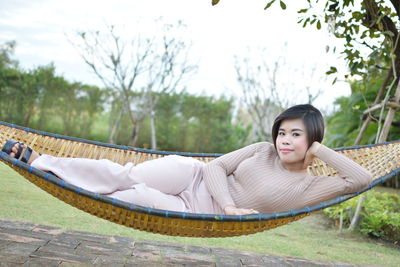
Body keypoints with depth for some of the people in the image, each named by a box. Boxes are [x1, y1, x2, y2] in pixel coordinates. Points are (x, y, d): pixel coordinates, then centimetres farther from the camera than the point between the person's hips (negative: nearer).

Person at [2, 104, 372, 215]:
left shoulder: (311, 187, -5)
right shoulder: (263, 151, 3)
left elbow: (362, 178, -17)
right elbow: (216, 166, -1)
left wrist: (321, 150, -13)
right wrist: (229, 205, -18)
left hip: (201, 216, -2)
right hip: (193, 178, 3)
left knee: (136, 197, -22)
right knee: (124, 175, -20)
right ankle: (36, 159, -11)